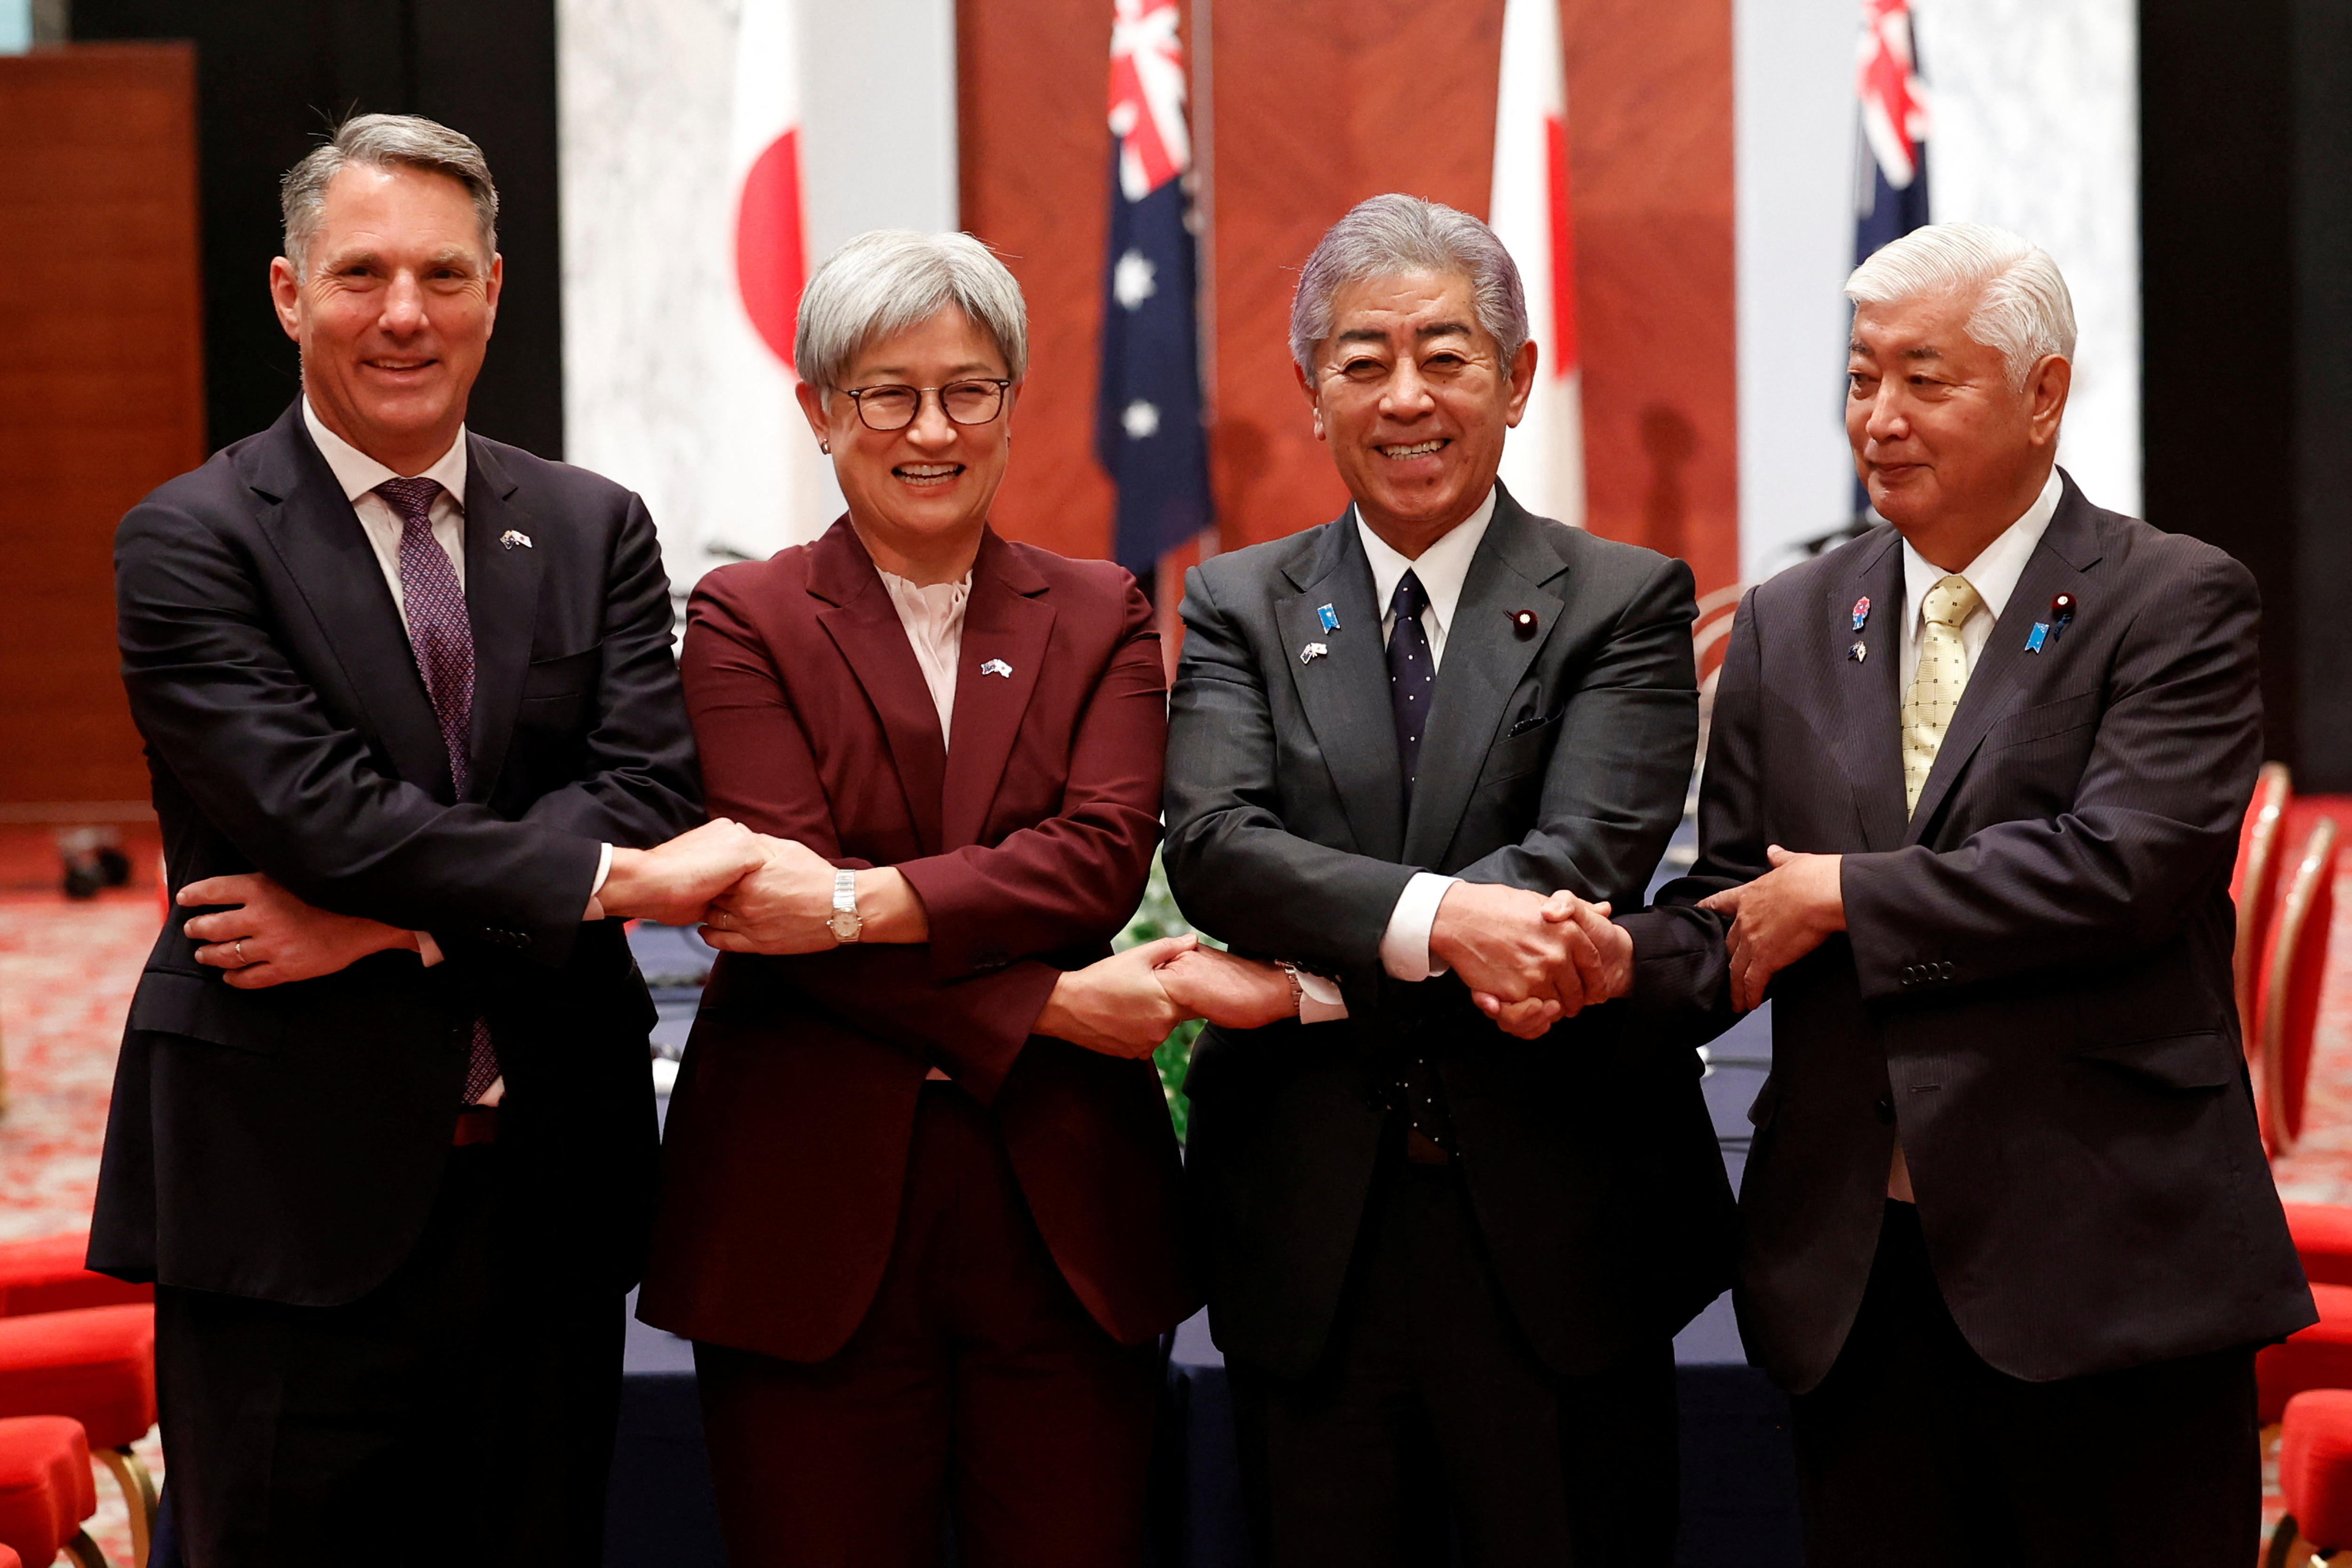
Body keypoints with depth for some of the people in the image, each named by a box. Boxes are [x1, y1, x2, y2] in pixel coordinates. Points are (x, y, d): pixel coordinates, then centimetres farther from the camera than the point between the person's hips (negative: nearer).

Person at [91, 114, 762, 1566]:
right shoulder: (191, 543, -3)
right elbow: (317, 805, -16)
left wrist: (388, 915, -15)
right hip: (295, 1196, -4)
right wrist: (615, 877, -17)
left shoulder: (596, 532, 9)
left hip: (552, 1188, 4)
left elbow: (650, 787, -4)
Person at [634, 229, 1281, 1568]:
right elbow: (782, 898, -8)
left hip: (1063, 1210, 2)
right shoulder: (747, 620, 4)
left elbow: (1106, 855, -5)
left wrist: (863, 902, -18)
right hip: (814, 1216, -2)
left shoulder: (1102, 619, 11)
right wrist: (1049, 1005, -14)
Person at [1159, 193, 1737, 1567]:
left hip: (1553, 1242, -1)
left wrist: (1327, 977, -19)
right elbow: (1213, 844, -10)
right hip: (1310, 1239, 2)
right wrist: (1440, 922, -26)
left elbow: (1589, 859, -13)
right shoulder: (1238, 609, 8)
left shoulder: (1625, 604, 2)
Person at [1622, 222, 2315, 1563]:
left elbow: (2125, 863, -17)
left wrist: (1848, 895, -10)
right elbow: (1731, 912, 10)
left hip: (2104, 1264, -4)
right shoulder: (1789, 627, 13)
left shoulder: (2176, 605, -3)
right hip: (1857, 1271, 4)